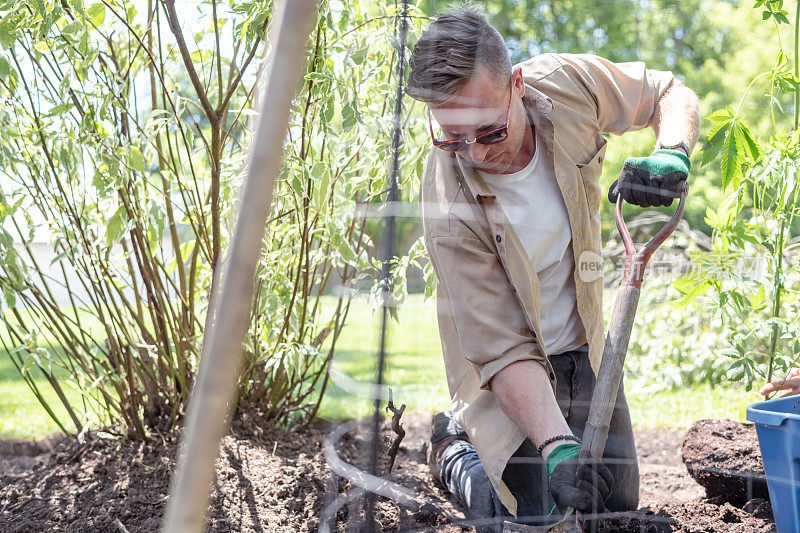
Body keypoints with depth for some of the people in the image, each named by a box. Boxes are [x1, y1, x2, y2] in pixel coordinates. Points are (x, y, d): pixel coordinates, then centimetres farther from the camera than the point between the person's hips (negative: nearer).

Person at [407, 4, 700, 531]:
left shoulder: (566, 83, -21)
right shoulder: (451, 208, -32)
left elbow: (670, 93, -3)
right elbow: (503, 350, -29)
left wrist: (671, 155, -24)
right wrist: (556, 445, -40)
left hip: (586, 349, 5)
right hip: (513, 370, -5)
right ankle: (454, 451, 22)